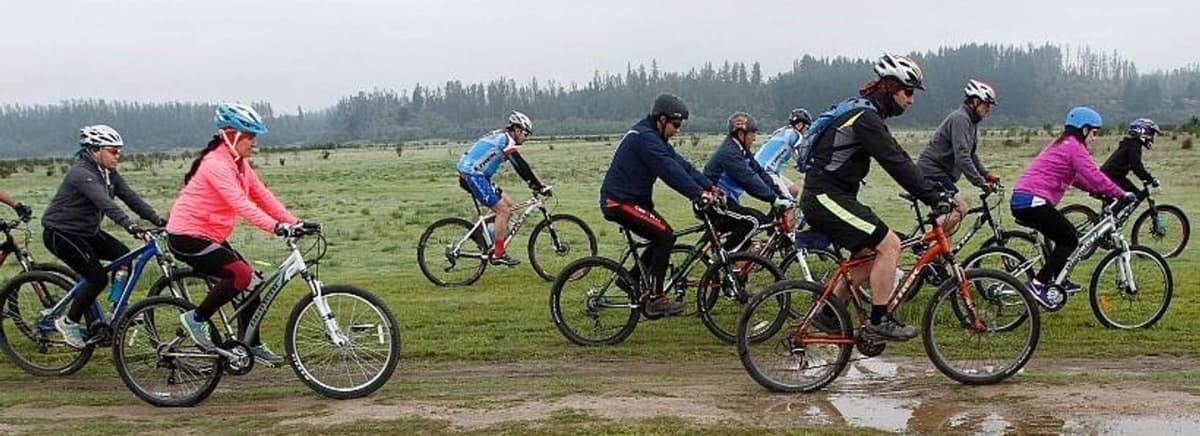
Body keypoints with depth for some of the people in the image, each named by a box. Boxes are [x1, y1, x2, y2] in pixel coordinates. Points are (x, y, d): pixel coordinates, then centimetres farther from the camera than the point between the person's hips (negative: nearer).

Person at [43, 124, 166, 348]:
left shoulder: (109, 174, 2)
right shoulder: (81, 174, -25)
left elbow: (131, 197, -4)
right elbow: (105, 203, -39)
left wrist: (158, 220, -16)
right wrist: (130, 226, -51)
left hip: (87, 231, 9)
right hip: (60, 233, -9)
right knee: (98, 278, -17)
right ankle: (68, 322, 2)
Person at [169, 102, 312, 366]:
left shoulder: (240, 164, 7)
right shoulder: (216, 164, -22)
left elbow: (262, 196, 4)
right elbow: (240, 204, -34)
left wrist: (294, 222, -7)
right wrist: (275, 227, -43)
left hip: (210, 237, 9)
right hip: (187, 237, -9)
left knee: (251, 284, 4)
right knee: (241, 275, -23)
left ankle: (252, 346, 13)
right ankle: (196, 319, -6)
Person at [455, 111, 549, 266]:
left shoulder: (501, 137, 17)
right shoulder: (507, 141, -14)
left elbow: (519, 166, 20)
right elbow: (522, 166, -18)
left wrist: (532, 183, 16)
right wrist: (539, 186, -15)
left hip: (474, 174, 10)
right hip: (473, 176, -10)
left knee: (508, 204, 11)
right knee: (503, 210, -10)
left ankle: (498, 245, 13)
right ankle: (498, 254, -7)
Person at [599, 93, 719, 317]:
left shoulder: (653, 137, 13)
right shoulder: (645, 138, -19)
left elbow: (681, 164, 9)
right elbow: (669, 170, -28)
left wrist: (709, 186, 0)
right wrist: (699, 194, -30)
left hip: (630, 199, 11)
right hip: (619, 202, -11)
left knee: (662, 237, 12)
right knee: (665, 235, -15)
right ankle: (655, 298, -10)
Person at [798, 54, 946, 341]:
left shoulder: (866, 114, 16)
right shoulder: (865, 118, -16)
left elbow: (898, 160, 19)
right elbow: (896, 164, -23)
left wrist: (934, 193, 14)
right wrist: (935, 199, -21)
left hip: (827, 198, 11)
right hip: (826, 198, -11)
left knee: (869, 254, 14)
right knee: (889, 245, -12)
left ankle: (828, 314, 20)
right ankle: (878, 322, -6)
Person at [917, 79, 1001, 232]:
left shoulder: (971, 121, 17)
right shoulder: (960, 119, -16)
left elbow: (972, 155, 23)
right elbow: (962, 157, -25)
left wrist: (986, 174, 11)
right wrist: (981, 183, -26)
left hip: (942, 173, 11)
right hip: (932, 171, -11)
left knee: (948, 216, 10)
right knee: (960, 208, -21)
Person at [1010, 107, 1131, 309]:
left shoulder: (1061, 144, 25)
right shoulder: (1074, 146, -6)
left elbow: (1076, 178, 30)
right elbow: (1094, 176, -13)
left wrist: (1099, 191, 21)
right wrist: (1121, 194, -5)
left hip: (1020, 200, 10)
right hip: (1033, 201, -10)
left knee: (1065, 237, 20)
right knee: (1070, 240, -2)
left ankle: (1057, 282, 27)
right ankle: (1038, 284, -8)